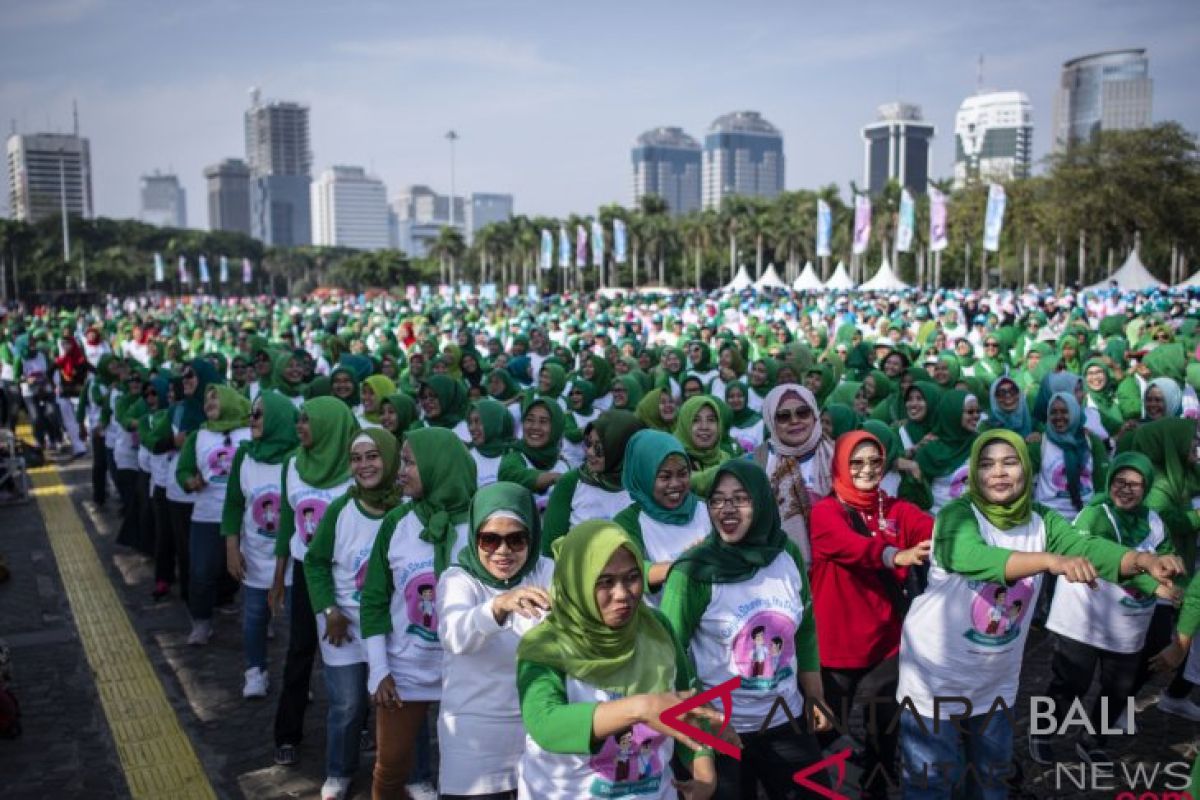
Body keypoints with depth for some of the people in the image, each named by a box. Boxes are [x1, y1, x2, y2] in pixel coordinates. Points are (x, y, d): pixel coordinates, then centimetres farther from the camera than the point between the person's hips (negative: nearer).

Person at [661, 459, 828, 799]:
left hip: (787, 723, 4)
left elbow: (806, 631, 9)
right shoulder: (695, 570, -17)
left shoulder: (788, 555, -2)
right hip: (719, 731, -4)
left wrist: (816, 698, 13)